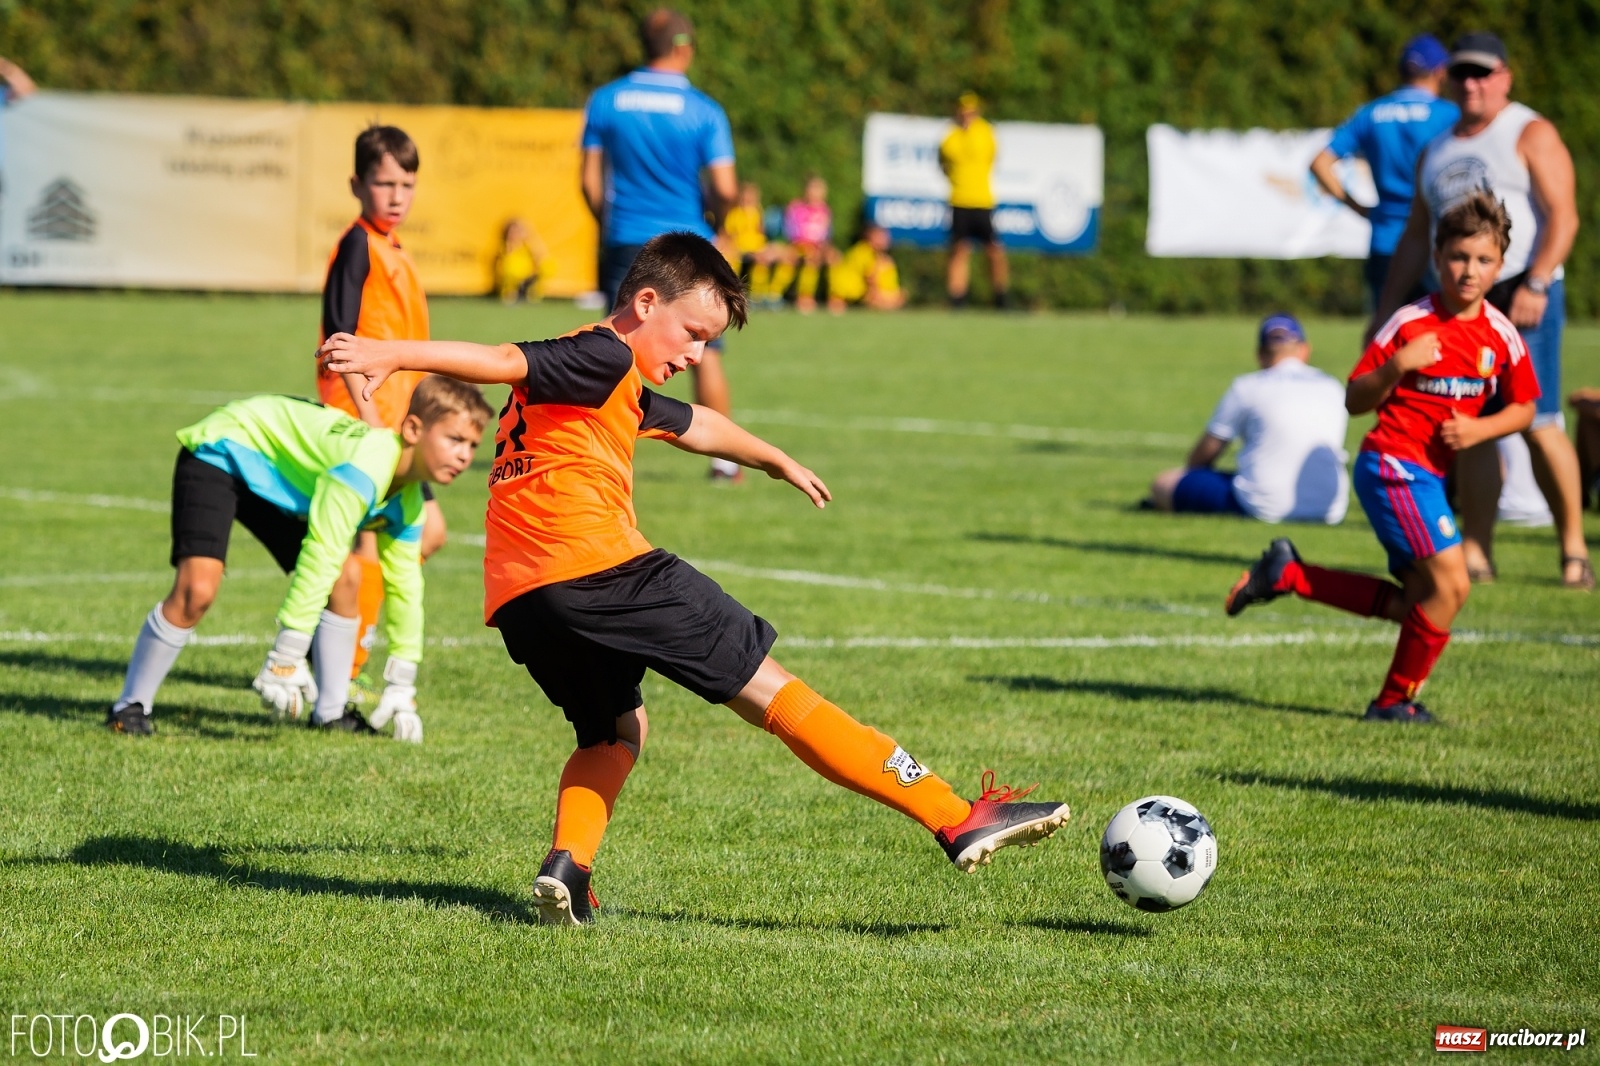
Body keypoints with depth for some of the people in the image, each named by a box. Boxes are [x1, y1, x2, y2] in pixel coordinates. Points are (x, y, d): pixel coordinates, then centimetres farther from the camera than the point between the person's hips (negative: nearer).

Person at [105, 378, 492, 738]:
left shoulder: (406, 500, -5)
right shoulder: (366, 464, -34)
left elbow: (405, 585, 6)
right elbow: (320, 557, -37)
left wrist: (401, 689, 7)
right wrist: (285, 659, -37)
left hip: (275, 478, 9)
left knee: (346, 578, 0)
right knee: (197, 591, -24)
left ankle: (330, 712, 12)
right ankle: (130, 707, -7)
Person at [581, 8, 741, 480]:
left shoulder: (605, 101, 2)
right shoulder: (704, 111, -6)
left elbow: (590, 180, 4)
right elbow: (725, 190, -9)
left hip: (625, 244, 2)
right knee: (705, 353, 6)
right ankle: (722, 457, 9)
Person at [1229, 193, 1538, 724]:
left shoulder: (1501, 335, 2)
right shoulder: (1410, 324, -12)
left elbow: (1522, 407, 12)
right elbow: (1355, 400, -8)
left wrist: (1478, 429, -7)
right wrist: (1397, 367, -26)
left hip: (1428, 476, 7)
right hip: (1392, 466, -7)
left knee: (1413, 605, 9)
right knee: (1450, 583, -15)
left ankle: (1288, 574, 17)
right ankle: (1396, 700, 0)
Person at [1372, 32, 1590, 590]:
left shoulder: (1530, 135, 0)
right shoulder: (1436, 151, 20)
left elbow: (1563, 216, -9)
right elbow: (1415, 236, 24)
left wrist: (1534, 285, -21)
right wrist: (1386, 308, 17)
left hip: (1523, 297, -6)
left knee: (1537, 425, -12)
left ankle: (1573, 548, -4)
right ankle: (1476, 553, 3)